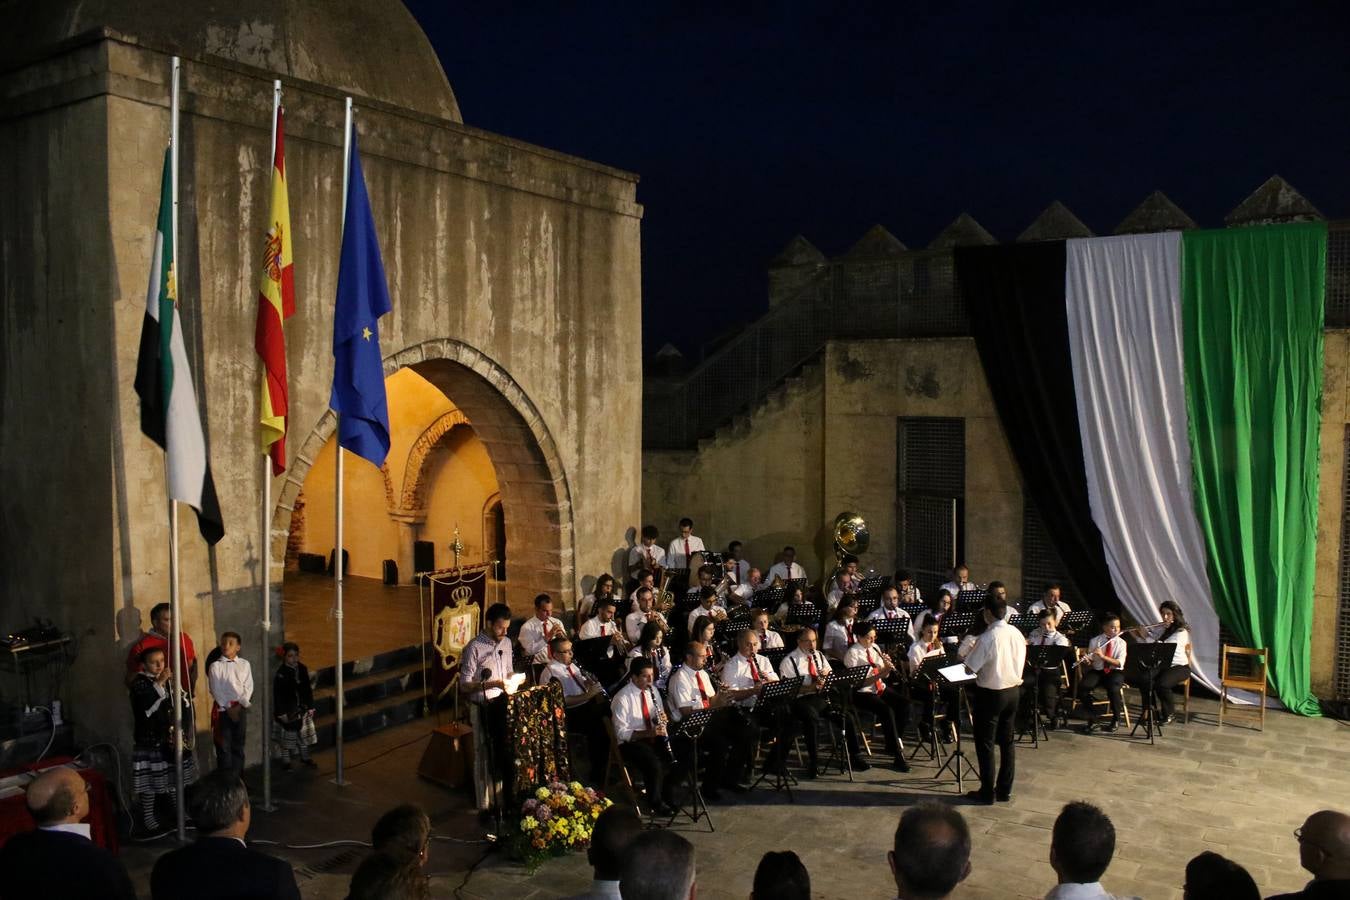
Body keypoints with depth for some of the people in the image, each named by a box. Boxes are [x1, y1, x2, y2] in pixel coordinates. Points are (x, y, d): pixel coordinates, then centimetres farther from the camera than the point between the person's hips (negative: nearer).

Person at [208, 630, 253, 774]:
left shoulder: (244, 664, 6)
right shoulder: (215, 666, -1)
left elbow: (248, 687, 2)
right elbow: (216, 690, -6)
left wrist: (240, 705, -10)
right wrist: (228, 707, -11)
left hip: (240, 708, 2)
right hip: (222, 708, -2)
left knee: (238, 744, 8)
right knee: (223, 746, -2)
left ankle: (237, 777, 15)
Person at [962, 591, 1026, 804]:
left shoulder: (988, 637, -22)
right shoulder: (1017, 634, -1)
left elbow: (969, 668, -17)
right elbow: (1020, 662, 11)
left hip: (990, 693, -7)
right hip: (1013, 690, 7)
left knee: (985, 743, 5)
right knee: (1007, 741, 16)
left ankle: (987, 792, 10)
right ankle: (1005, 790, 23)